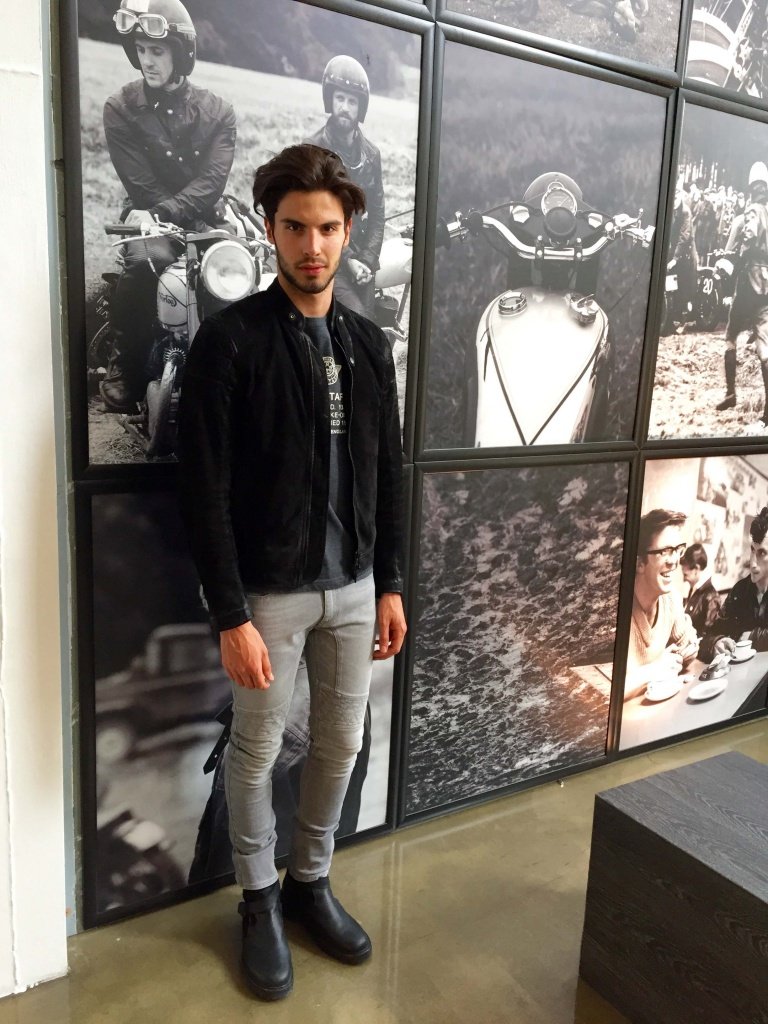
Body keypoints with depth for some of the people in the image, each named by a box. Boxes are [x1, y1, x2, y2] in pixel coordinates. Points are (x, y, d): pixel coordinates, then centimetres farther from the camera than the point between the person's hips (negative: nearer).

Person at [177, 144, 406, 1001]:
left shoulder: (369, 344, 5)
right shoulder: (229, 339, -12)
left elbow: (387, 473, 9)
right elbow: (204, 489, -15)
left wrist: (390, 584, 7)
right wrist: (231, 615, -17)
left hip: (352, 587, 5)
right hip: (270, 593, -5)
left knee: (341, 745, 17)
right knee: (256, 753, 13)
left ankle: (311, 882, 41)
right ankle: (259, 901, 37)